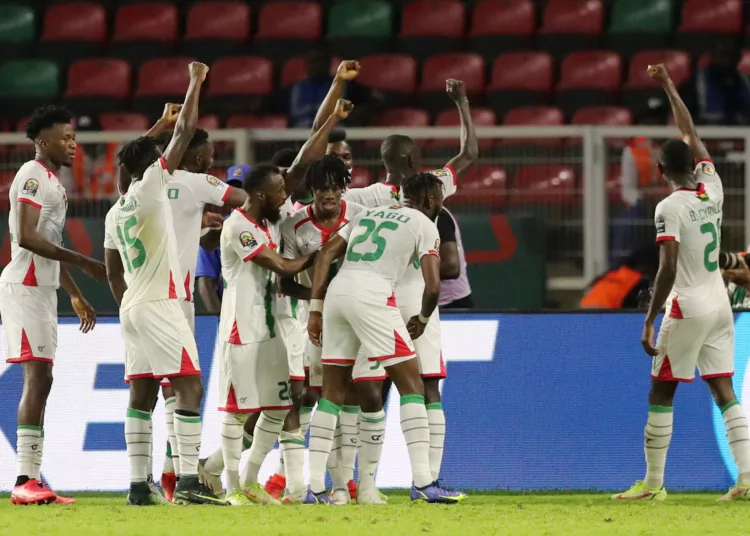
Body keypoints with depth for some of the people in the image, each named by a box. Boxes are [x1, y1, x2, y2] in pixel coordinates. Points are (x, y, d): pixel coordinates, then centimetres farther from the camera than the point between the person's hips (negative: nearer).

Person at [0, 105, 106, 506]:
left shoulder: (52, 181, 20)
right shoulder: (32, 176, -11)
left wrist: (76, 295, 28)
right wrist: (82, 262, -20)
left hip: (43, 289, 10)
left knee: (40, 381, 8)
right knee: (37, 377, -15)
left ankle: (33, 479, 9)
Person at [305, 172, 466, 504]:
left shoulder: (368, 214, 27)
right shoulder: (424, 225, 10)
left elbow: (325, 254, 18)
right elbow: (432, 285, 1)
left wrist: (316, 309, 16)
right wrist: (423, 319, 20)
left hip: (336, 292, 6)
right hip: (372, 295, -6)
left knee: (333, 392, 12)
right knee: (411, 385, 1)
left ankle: (315, 488, 8)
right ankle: (422, 483, -7)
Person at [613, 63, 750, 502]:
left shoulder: (670, 207, -12)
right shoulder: (712, 190, 6)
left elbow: (668, 269, -19)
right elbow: (692, 135, 20)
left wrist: (649, 321, -16)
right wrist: (671, 89, 30)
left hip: (687, 309, -6)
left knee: (661, 394, 3)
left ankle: (654, 483, 5)